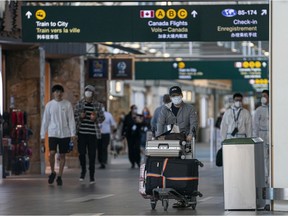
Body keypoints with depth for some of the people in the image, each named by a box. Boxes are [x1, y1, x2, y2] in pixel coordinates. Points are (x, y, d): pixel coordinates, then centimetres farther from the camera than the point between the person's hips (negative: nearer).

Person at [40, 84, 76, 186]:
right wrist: (42, 136, 4)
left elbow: (71, 120, 1)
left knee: (62, 155, 3)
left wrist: (73, 134, -6)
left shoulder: (67, 104, 1)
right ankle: (52, 172, 8)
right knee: (52, 153, -14)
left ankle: (59, 177, 13)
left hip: (65, 134, 0)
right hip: (53, 133, 0)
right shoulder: (49, 105, 3)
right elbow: (45, 121, 6)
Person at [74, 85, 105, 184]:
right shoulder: (79, 104, 6)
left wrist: (95, 118, -12)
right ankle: (83, 170, 24)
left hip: (93, 133, 0)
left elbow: (102, 118, 8)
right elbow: (74, 116, 9)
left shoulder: (98, 105, 5)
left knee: (92, 155, -1)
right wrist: (80, 117, -12)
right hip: (81, 133, 0)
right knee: (81, 153, -1)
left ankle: (92, 175, 7)